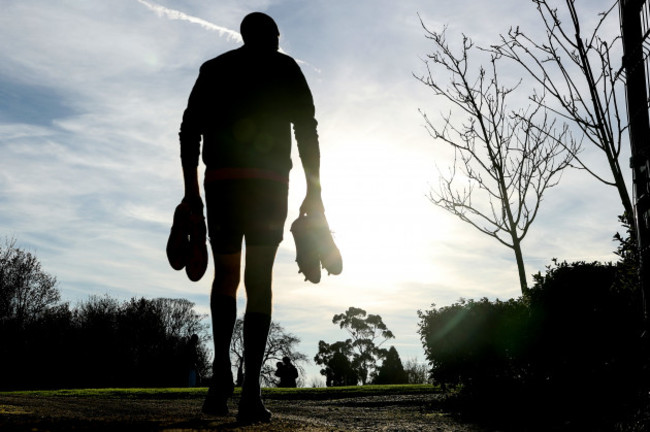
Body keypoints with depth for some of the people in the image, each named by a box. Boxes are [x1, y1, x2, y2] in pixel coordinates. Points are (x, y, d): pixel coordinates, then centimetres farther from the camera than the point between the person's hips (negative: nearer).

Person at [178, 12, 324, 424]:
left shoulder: (214, 69, 21)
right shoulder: (286, 69, 15)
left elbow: (189, 131, 11)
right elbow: (307, 131, 2)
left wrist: (191, 192, 11)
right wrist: (314, 191, 2)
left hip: (220, 180, 2)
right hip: (269, 182, -2)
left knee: (226, 275, 17)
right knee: (259, 281, 0)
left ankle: (222, 369, -1)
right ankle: (251, 392, -6)